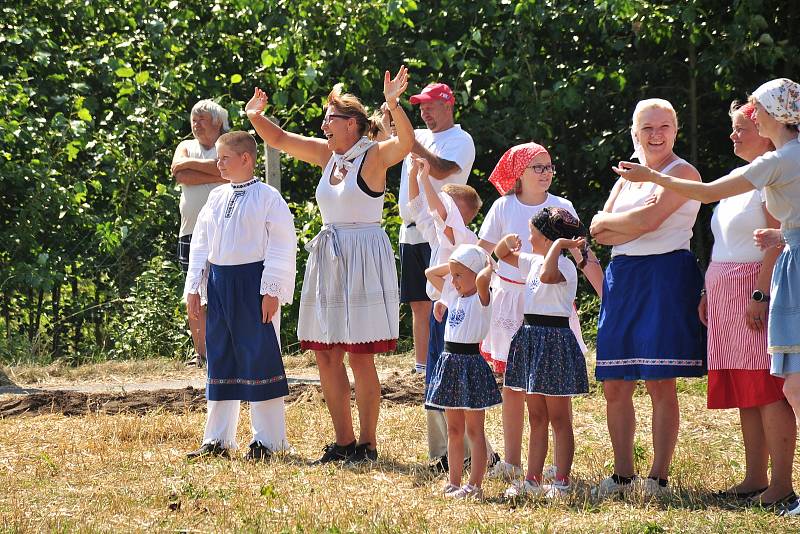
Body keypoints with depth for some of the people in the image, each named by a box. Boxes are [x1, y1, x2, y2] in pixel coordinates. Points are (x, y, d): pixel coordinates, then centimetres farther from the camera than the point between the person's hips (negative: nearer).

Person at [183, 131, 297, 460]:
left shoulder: (268, 198, -7)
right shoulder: (216, 198, 12)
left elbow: (282, 245, -10)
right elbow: (200, 244, 17)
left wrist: (271, 291, -15)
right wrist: (193, 288, 11)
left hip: (253, 283, -7)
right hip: (219, 283, 7)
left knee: (260, 356, -5)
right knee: (220, 358, 10)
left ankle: (268, 440, 1)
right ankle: (217, 440, 17)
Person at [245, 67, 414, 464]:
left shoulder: (373, 156, -10)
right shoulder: (327, 153, 11)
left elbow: (406, 142, -30)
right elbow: (279, 139, 20)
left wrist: (394, 105, -42)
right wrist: (256, 116, 10)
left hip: (363, 259, -8)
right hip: (327, 260, 8)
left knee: (360, 357, -4)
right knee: (326, 356, 7)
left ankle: (367, 443, 5)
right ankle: (344, 442, 15)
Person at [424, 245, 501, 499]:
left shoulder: (481, 299, -11)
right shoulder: (453, 296, 12)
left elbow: (482, 279, -34)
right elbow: (430, 273, 22)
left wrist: (488, 267, -14)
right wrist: (454, 264, 12)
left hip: (471, 363, -8)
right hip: (449, 362, 8)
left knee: (474, 430, -2)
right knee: (454, 429, 12)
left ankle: (475, 485, 0)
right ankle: (454, 483, 18)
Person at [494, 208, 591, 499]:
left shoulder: (564, 265, -16)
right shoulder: (533, 261, 12)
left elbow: (547, 275, -40)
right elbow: (501, 255, 26)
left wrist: (558, 244, -28)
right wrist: (508, 240, 5)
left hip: (554, 340, -9)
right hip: (531, 338, 9)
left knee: (559, 418, -2)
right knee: (536, 417, 12)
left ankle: (562, 482, 2)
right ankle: (532, 480, 16)